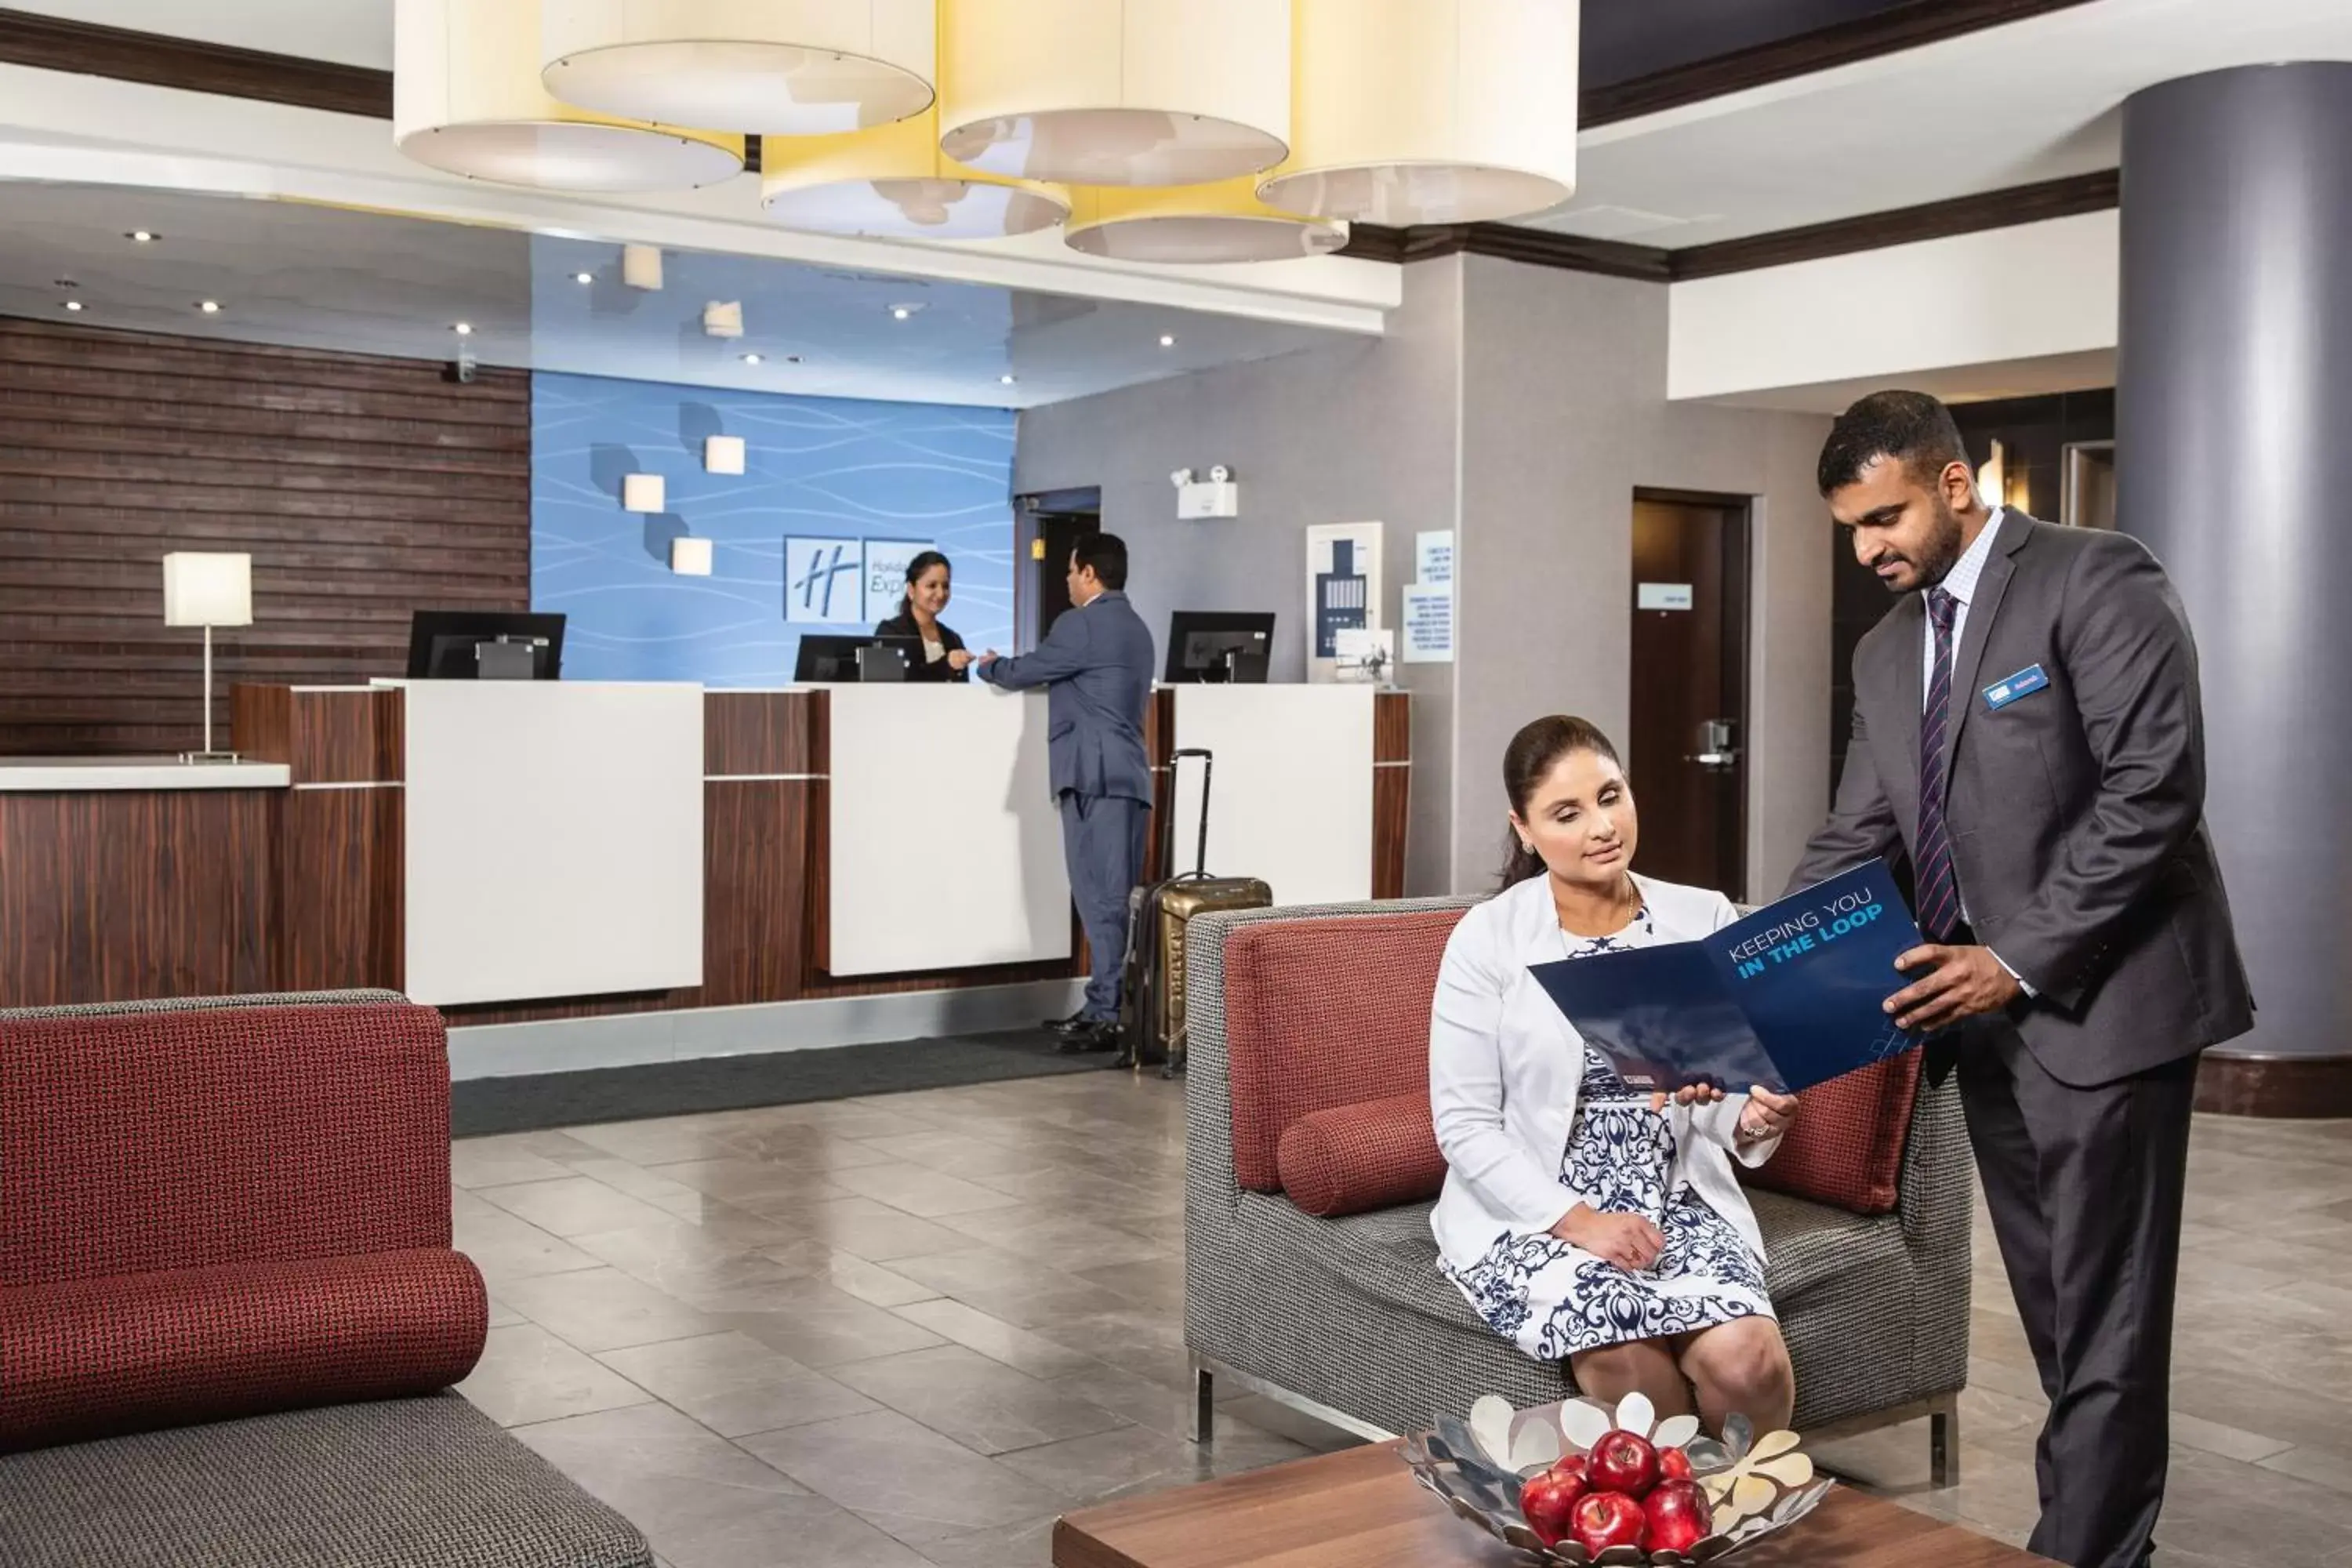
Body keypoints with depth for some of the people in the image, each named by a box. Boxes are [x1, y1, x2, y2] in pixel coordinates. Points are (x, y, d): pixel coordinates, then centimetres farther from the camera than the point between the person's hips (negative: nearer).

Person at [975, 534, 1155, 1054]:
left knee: (1101, 898, -10)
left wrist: (988, 665, 22)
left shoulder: (1081, 623, -7)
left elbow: (1024, 672, 1)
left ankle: (1108, 1016, -12)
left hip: (1095, 775, -9)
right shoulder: (1136, 628, 21)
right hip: (1129, 774, 9)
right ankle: (1118, 1007, 12)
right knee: (1121, 898, 9)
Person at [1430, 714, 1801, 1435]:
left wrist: (1750, 1119, -19)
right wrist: (1577, 1220, -17)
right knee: (1622, 1349, -31)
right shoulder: (1487, 938, -4)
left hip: (1680, 1202, 2)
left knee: (1746, 1359, -26)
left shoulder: (1706, 920, 3)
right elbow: (1465, 1125, -6)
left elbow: (1729, 1089, 5)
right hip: (1531, 1212, -2)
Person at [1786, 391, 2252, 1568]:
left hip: (2102, 1002, -7)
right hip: (1986, 1016, 7)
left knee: (2103, 1320, -1)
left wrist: (2021, 961, -19)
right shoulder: (1885, 653, 13)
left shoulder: (2097, 581, -9)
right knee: (2058, 1317, 12)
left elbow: (2154, 792, -16)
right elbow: (1850, 844, 11)